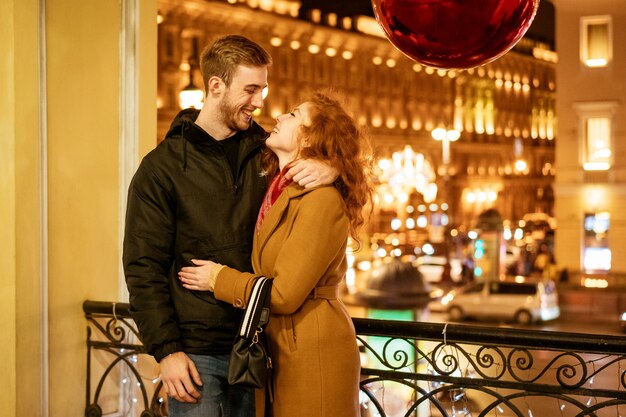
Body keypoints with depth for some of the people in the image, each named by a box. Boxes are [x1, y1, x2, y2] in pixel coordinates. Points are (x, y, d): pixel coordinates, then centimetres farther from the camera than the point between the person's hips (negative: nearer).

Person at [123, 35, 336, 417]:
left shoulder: (266, 151, 6)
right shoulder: (163, 166, -4)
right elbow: (144, 268, -6)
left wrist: (331, 170, -9)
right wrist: (166, 350, -13)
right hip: (196, 352, -4)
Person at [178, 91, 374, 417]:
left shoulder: (321, 198, -17)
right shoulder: (276, 191, 10)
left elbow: (284, 294, -20)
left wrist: (218, 278, -8)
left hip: (312, 354, -8)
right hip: (278, 352, 8)